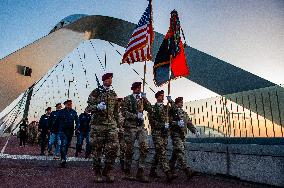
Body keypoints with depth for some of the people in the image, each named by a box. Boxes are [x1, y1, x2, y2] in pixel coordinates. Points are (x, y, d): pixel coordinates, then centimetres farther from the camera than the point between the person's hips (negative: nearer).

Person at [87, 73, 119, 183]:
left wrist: (117, 124, 15)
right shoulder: (95, 92, 2)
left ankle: (108, 171, 11)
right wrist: (97, 106, -21)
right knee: (97, 149, 4)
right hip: (98, 124, -3)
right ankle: (97, 173, 19)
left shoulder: (114, 94, 14)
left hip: (111, 124, 3)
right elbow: (89, 107, -1)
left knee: (114, 147, -6)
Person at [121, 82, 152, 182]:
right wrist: (136, 116, -15)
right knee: (129, 150, 3)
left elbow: (149, 108, 6)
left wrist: (145, 98, -4)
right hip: (130, 126, -4)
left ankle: (140, 173, 2)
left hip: (141, 126, 4)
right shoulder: (127, 99, 2)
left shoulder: (142, 99, 16)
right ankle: (127, 173, 18)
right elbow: (124, 112, -8)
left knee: (144, 148, -7)